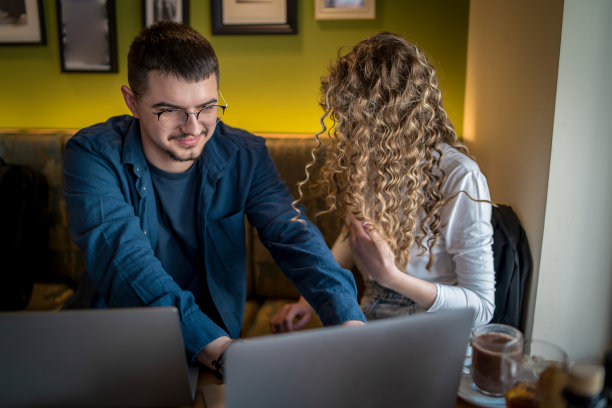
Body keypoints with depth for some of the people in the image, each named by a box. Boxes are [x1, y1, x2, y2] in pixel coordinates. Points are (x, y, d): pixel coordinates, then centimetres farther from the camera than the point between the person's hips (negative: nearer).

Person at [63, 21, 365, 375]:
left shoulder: (244, 157, -5)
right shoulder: (93, 155, -13)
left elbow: (293, 236, -15)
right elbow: (122, 257, -26)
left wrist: (350, 323, -33)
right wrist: (219, 349, -38)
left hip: (217, 331, 2)